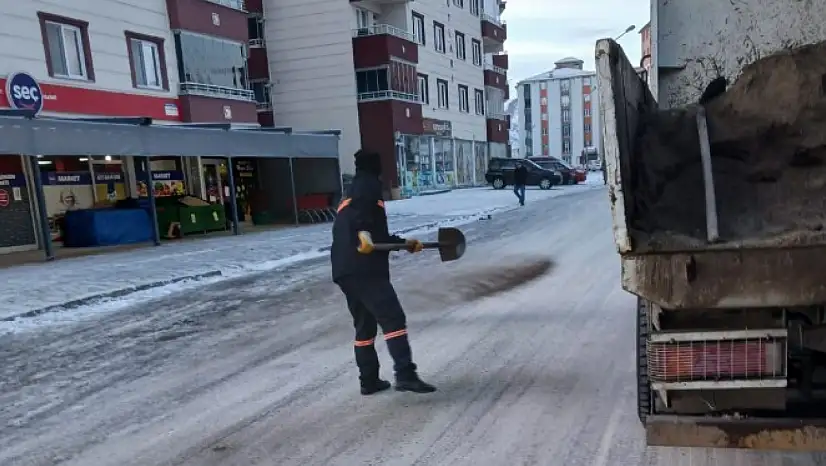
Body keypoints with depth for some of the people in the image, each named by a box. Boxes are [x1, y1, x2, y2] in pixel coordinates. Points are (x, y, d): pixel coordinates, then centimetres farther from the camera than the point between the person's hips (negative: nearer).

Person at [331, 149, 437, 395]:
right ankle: (405, 374, -18)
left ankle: (369, 380, 20)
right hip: (364, 268, -10)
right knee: (393, 318, -11)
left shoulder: (350, 196, 31)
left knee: (365, 325, 15)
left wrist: (404, 243, 34)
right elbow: (359, 210, -20)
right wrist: (363, 233, -35)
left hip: (345, 269, 10)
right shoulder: (369, 184, 3)